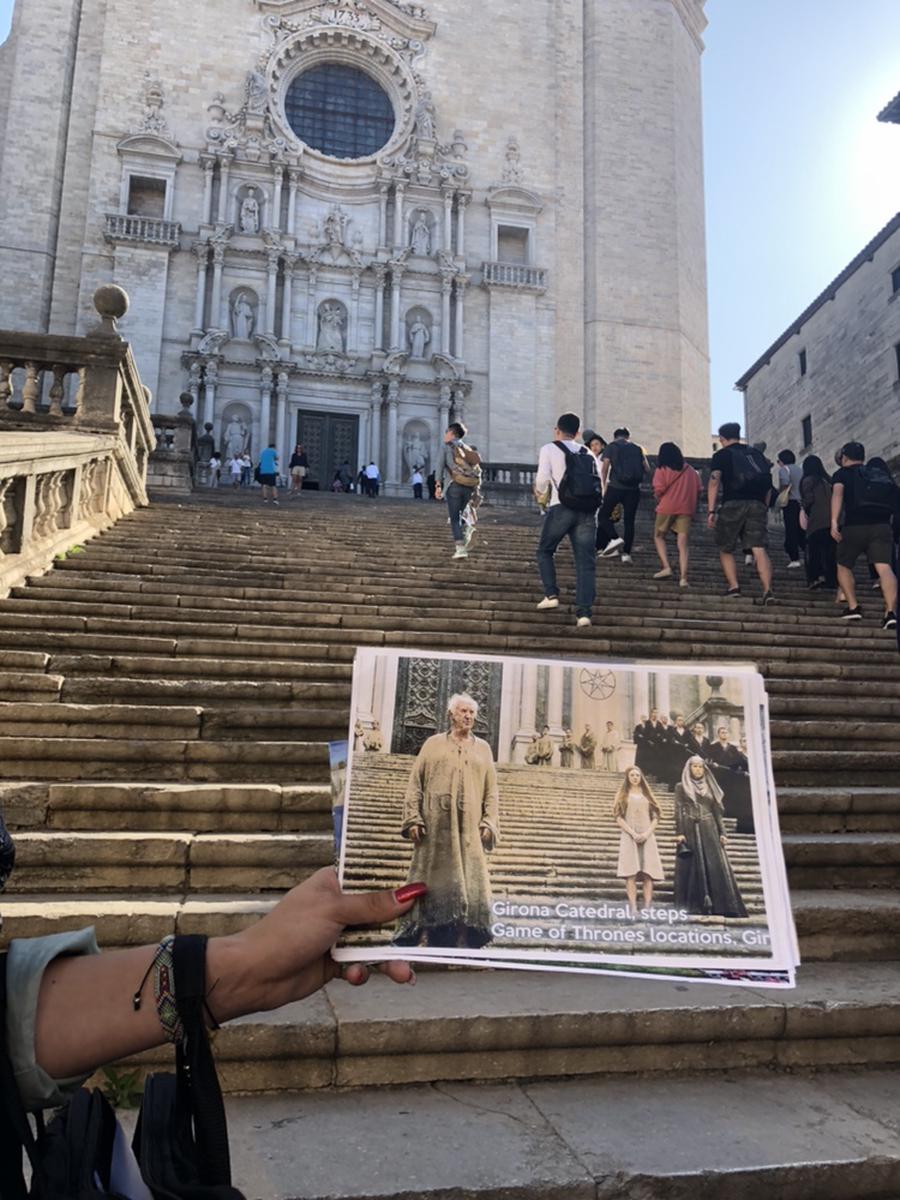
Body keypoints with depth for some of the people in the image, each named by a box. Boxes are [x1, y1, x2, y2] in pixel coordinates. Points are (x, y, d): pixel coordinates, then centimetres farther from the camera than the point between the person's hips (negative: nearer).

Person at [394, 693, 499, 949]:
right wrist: (413, 819, -6)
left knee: (471, 882, -3)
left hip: (470, 827, 1)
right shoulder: (433, 744, 11)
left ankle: (471, 942, 0)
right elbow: (415, 784, 5)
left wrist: (489, 823, -2)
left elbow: (491, 791, 11)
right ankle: (438, 940, 5)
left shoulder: (483, 748, 16)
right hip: (436, 825, -1)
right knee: (435, 881, 0)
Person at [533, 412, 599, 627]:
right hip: (586, 510, 3)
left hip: (560, 507, -3)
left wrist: (540, 494, 14)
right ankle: (584, 612, -7)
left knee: (545, 551, 18)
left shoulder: (549, 449, 6)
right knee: (585, 561, 1)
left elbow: (542, 479, -5)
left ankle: (551, 595, 6)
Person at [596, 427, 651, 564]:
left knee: (603, 515, 7)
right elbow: (647, 470, 11)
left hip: (616, 486, -3)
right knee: (629, 520, 7)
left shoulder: (611, 447, 6)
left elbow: (604, 468, -3)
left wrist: (604, 486, 6)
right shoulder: (637, 449, 14)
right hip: (634, 489, 3)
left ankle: (614, 538, -17)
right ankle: (626, 553, 1)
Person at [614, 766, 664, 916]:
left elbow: (655, 817, 11)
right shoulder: (623, 795, 10)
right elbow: (619, 818, 2)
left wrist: (647, 833, -6)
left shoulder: (647, 795, 16)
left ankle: (647, 907, -10)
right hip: (629, 836, -2)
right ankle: (633, 908, -16)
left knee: (648, 873, -8)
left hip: (647, 837, 2)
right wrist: (633, 833, -10)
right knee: (631, 873, -12)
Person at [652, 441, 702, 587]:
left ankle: (666, 567, 1)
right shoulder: (690, 470, 10)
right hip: (686, 509, 3)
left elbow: (658, 490, -9)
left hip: (667, 508, -3)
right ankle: (683, 578, -9)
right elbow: (698, 490, 8)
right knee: (683, 545, 1)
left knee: (659, 536, 17)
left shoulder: (662, 470, -1)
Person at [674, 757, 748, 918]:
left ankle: (722, 905, -5)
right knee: (693, 867, -4)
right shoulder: (681, 787, 8)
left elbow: (718, 811, 13)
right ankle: (695, 905, -2)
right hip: (690, 830, -3)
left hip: (709, 830, 3)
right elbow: (678, 811, 0)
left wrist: (722, 833, 2)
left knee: (716, 866, -5)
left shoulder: (709, 787, 16)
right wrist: (679, 833, -12)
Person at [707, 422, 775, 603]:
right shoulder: (755, 453, 22)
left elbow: (714, 482, -5)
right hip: (758, 505, 3)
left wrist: (711, 511, -8)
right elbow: (768, 482, 18)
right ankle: (768, 590, -19)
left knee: (725, 549, 12)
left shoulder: (721, 455, 8)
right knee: (759, 549, -5)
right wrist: (765, 508, 23)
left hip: (733, 504, -3)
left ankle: (733, 586, 1)